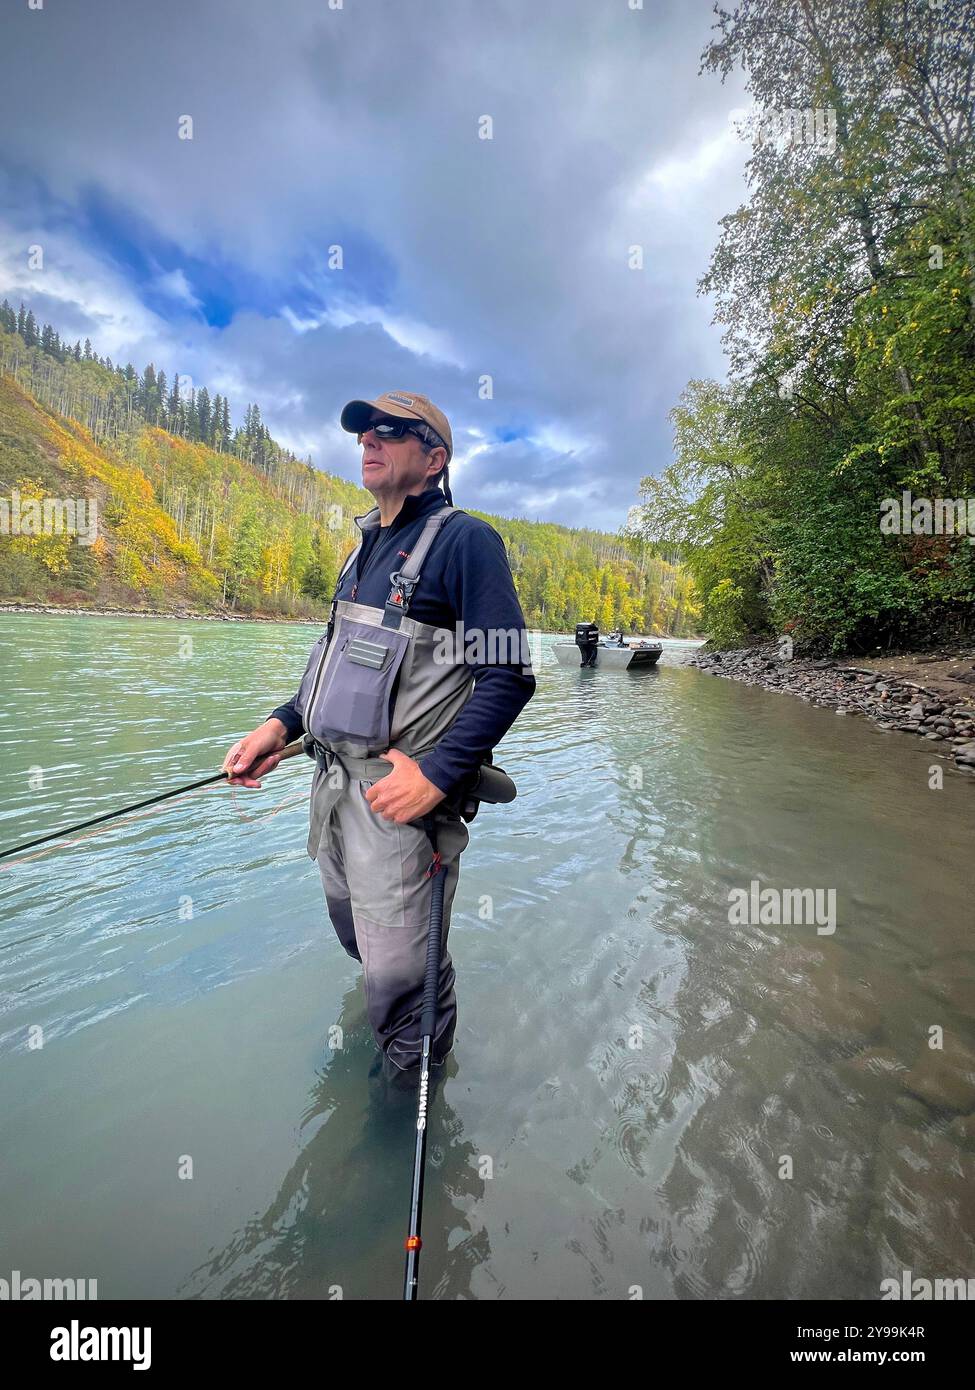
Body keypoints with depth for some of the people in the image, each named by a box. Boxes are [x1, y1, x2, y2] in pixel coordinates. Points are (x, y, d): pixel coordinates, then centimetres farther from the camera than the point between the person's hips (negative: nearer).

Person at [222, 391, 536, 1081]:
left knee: (399, 981, 2)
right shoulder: (369, 546, 16)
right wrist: (283, 724, 8)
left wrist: (437, 772, -24)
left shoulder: (466, 539, -10)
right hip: (334, 782, 9)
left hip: (400, 792, -8)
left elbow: (509, 675, -17)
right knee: (358, 938, 26)